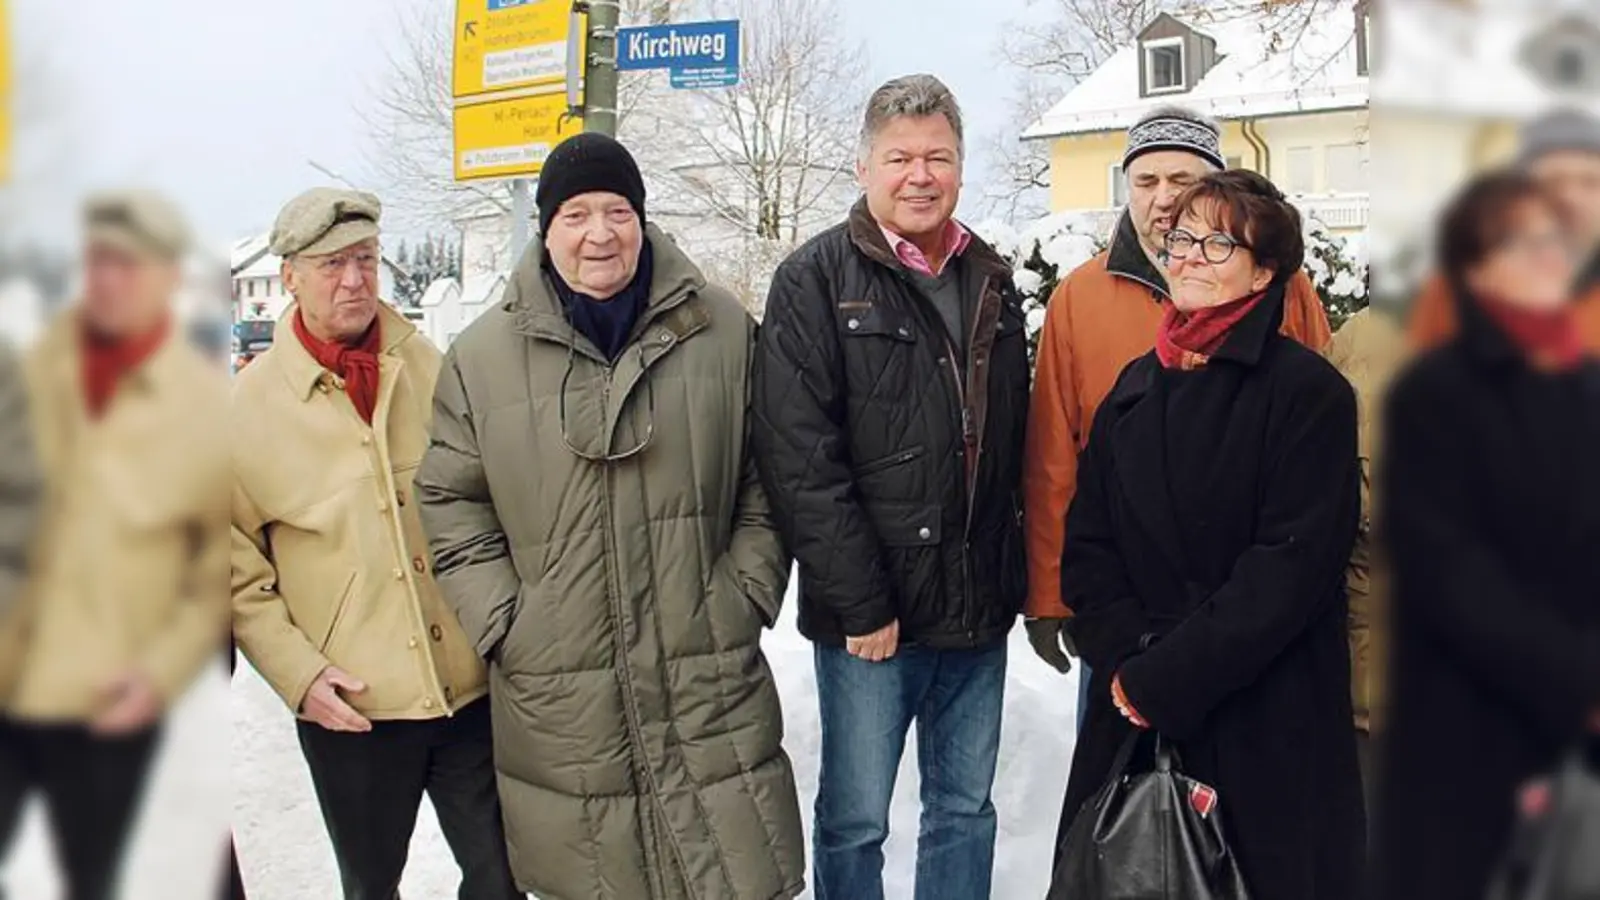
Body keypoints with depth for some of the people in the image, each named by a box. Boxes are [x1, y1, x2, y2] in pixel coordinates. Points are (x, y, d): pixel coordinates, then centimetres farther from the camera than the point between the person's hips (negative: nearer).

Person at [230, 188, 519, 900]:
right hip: (347, 705, -2)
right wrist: (296, 670, -9)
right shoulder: (249, 405, -4)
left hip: (472, 685, 2)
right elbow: (234, 564, -1)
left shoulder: (432, 371, 3)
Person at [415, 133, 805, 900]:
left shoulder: (722, 330, 2)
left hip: (710, 680, 0)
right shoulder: (484, 355, 1)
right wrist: (505, 625, -2)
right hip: (558, 700, 0)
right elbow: (450, 504, 6)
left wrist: (746, 594, -1)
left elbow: (765, 484, 8)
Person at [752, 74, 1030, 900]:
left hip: (980, 609, 5)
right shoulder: (816, 280, -7)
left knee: (965, 810, 16)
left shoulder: (990, 281, 11)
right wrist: (859, 605, -16)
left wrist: (1012, 577, 10)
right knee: (855, 822, 6)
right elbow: (799, 459, -14)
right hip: (869, 614, -5)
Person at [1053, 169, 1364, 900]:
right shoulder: (1135, 388, 11)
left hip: (1266, 725, -5)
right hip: (1131, 714, 5)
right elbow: (1087, 545, 7)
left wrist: (1163, 681, -16)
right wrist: (1126, 661, -9)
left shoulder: (1308, 392, -7)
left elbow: (1292, 566, -15)